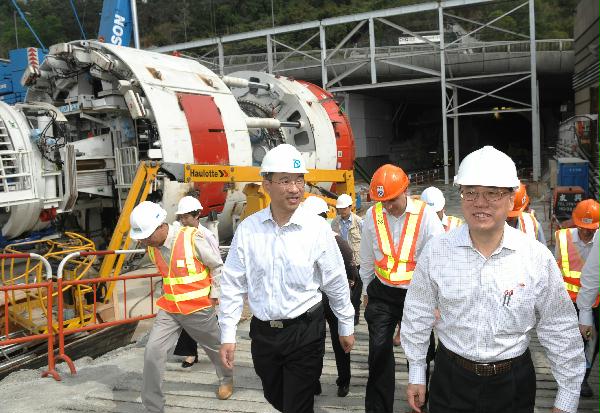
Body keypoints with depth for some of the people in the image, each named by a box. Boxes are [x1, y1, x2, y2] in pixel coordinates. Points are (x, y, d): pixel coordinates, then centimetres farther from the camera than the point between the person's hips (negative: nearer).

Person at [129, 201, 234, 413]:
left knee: (214, 347, 18)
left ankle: (226, 379, 49)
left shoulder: (192, 239, -23)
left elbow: (218, 266, -9)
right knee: (152, 352, -10)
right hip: (168, 309, 4)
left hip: (199, 308, -4)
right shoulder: (152, 246, -5)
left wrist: (214, 295, -6)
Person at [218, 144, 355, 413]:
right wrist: (228, 335, -1)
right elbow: (233, 285, -1)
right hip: (262, 332, 3)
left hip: (305, 331, -3)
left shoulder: (318, 228, -11)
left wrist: (346, 327, 7)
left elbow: (336, 283, -1)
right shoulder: (247, 229, -7)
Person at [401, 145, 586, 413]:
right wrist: (416, 375, 7)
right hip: (450, 380, 0)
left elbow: (560, 331, -2)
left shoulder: (538, 258, -11)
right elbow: (417, 315, 1)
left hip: (513, 383, 0)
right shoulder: (436, 250, -10)